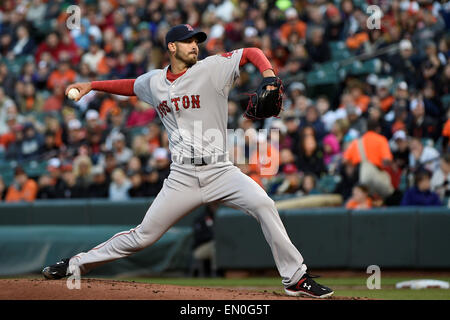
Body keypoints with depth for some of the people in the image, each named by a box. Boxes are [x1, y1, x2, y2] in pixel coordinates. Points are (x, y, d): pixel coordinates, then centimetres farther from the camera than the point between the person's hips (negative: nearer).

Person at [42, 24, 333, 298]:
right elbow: (131, 86, 31)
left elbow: (252, 52, 0)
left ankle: (295, 279, -17)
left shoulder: (211, 69, -1)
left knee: (263, 205, -25)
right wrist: (91, 85, 25)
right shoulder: (154, 81, 10)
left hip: (220, 171, -1)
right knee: (143, 236, 1)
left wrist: (269, 75, -19)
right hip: (182, 178, 2)